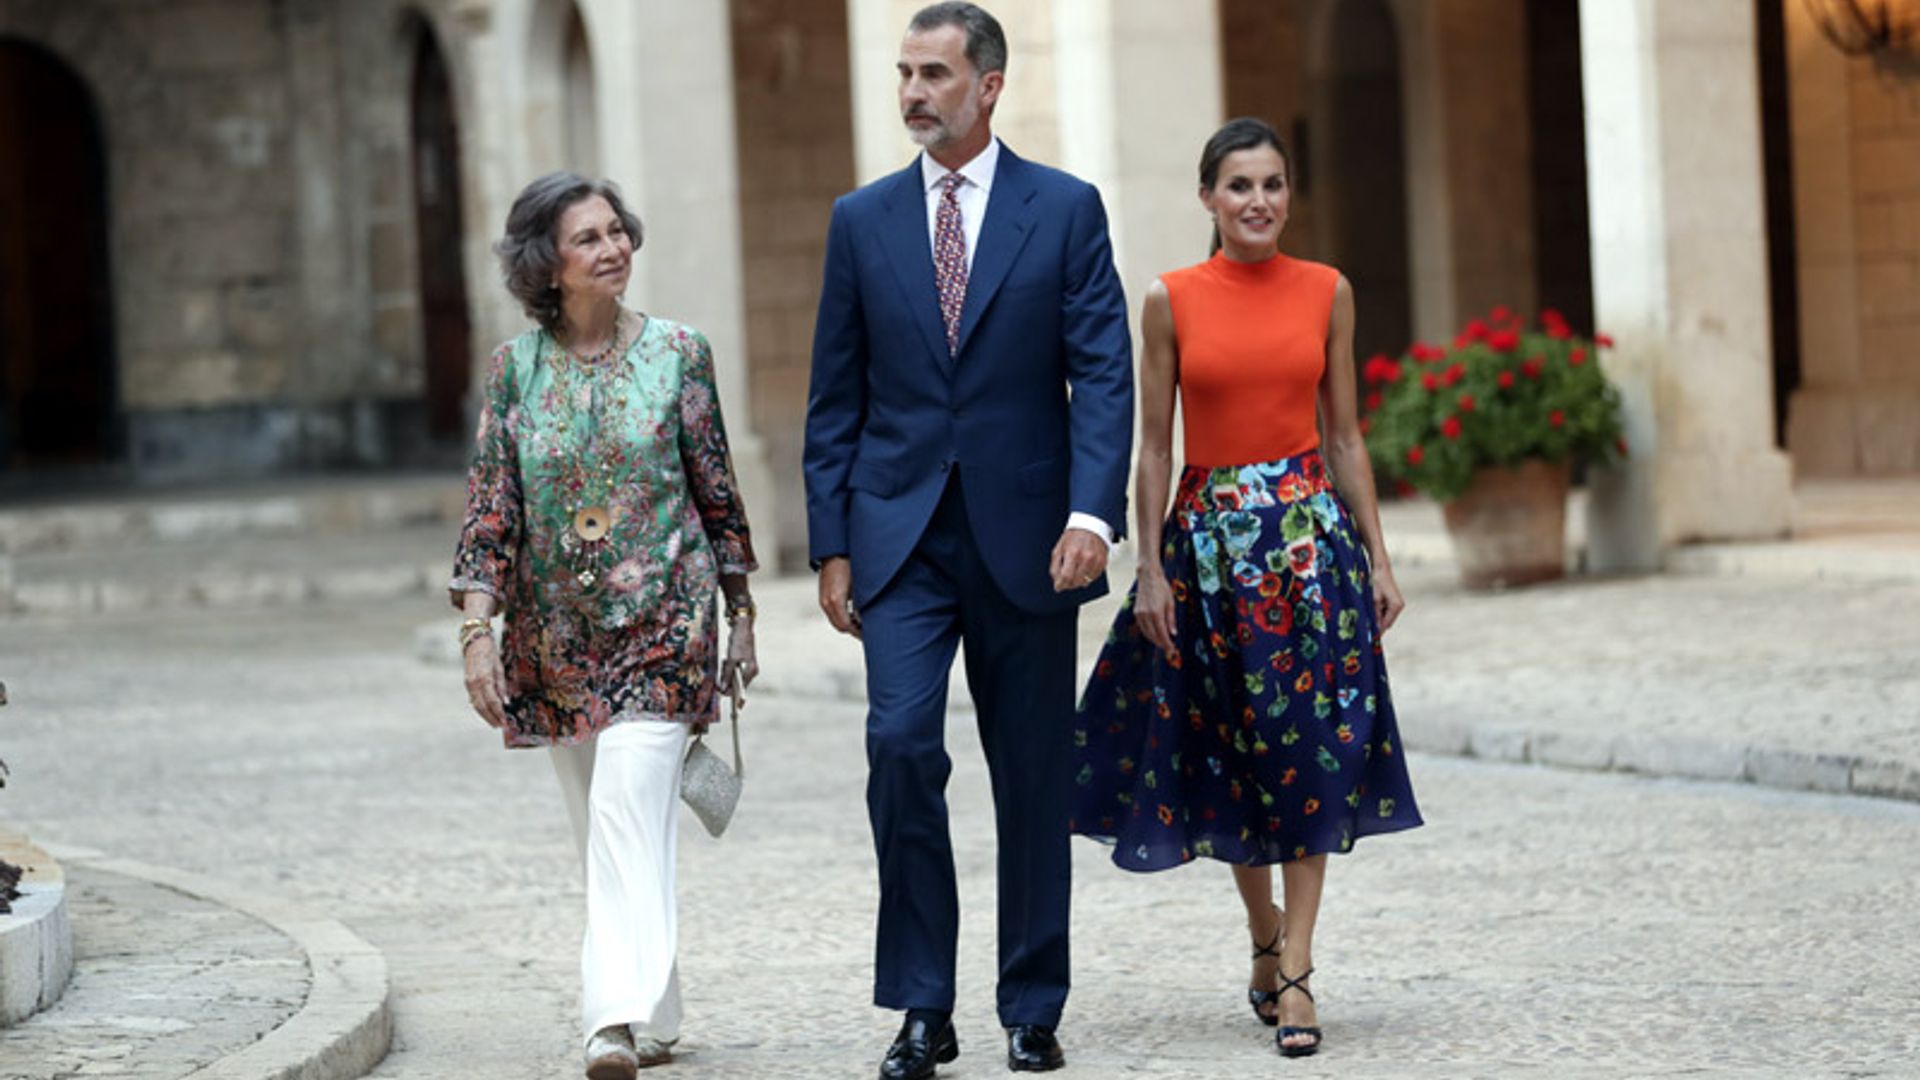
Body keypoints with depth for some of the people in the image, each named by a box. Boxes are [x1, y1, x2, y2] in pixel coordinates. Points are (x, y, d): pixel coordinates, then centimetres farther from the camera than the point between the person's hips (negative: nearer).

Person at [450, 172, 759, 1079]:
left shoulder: (677, 353, 0)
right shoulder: (516, 367, 3)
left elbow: (719, 494, 6)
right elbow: (490, 507, 1)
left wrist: (741, 619, 7)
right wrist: (478, 631, -8)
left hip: (660, 624, -3)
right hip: (556, 635, 3)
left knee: (628, 817, -17)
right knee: (601, 831, 10)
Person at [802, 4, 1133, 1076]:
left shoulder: (1066, 210, 2)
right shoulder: (863, 219, 8)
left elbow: (1103, 374, -5)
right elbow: (837, 397, 10)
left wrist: (1092, 509, -18)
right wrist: (832, 544, 4)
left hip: (1024, 535, -1)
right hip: (902, 535, 1)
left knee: (1034, 777, 6)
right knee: (902, 743, -15)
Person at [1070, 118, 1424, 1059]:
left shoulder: (1327, 293, 4)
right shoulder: (1172, 301, 0)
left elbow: (1344, 433, 8)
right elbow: (1154, 446, 2)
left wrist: (1378, 558, 5)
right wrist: (1150, 571, -4)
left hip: (1311, 531, 0)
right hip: (1208, 536, 0)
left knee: (1313, 747, -6)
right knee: (1225, 751, 8)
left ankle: (1294, 972, -5)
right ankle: (1266, 937, 28)